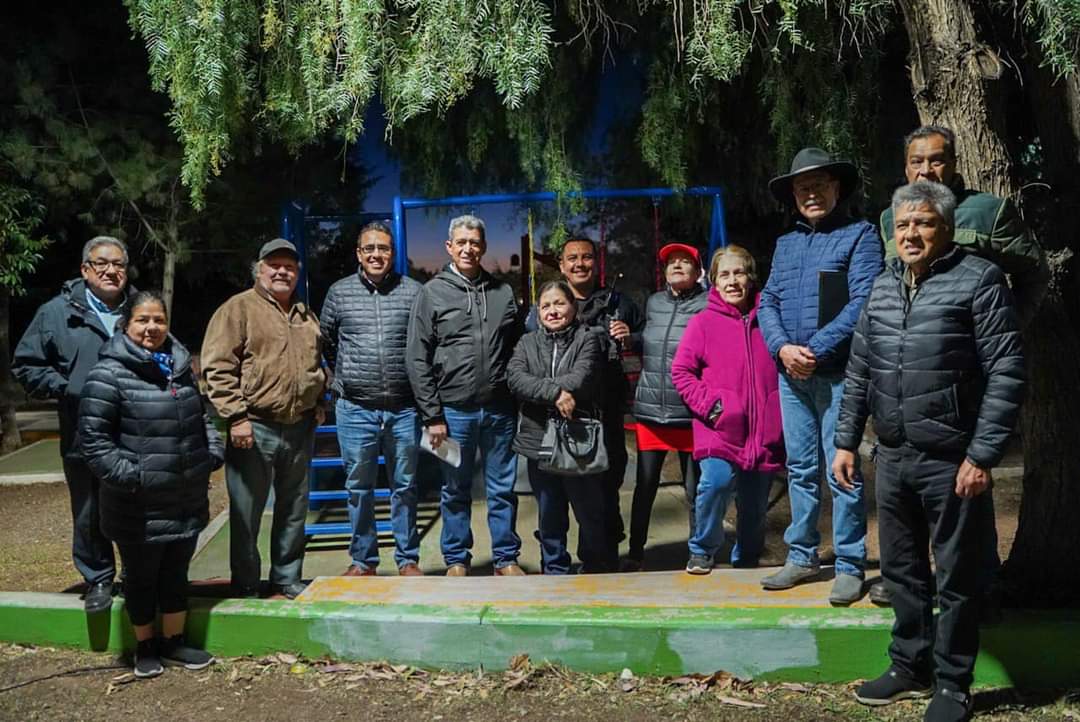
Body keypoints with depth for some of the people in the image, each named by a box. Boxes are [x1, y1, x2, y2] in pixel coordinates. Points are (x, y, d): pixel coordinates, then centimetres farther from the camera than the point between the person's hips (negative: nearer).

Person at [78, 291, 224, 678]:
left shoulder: (180, 366, 9)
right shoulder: (109, 374, -13)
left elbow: (201, 418, 21)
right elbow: (92, 437, -14)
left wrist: (213, 453, 7)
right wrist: (129, 476, -21)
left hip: (186, 500, 6)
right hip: (139, 506, -6)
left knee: (176, 573, 18)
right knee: (142, 577, 11)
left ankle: (174, 642, 34)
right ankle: (145, 647, 30)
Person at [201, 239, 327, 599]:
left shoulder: (306, 315, 16)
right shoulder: (238, 309, -5)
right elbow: (218, 368, -12)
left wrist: (318, 402, 15)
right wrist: (236, 417, -17)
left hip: (300, 428, 6)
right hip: (254, 428, -6)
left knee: (293, 511, 15)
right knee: (246, 513, 2)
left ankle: (287, 579, 28)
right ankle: (245, 586, 16)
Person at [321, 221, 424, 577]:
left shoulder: (412, 291, 0)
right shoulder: (339, 292, 4)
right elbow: (326, 342, 16)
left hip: (404, 408, -1)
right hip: (355, 410, 1)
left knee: (405, 487, 10)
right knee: (358, 488, 10)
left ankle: (408, 559, 22)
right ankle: (363, 561, 22)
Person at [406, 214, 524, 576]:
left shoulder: (503, 292, 7)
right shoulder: (432, 292, -1)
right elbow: (417, 359, -3)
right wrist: (432, 415, -7)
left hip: (500, 410, 2)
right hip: (454, 411, -2)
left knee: (503, 489, 9)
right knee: (456, 492, 10)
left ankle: (507, 558, 22)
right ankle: (456, 561, 23)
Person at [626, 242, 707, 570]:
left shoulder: (709, 305, -5)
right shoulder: (653, 303, 12)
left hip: (690, 414, -4)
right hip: (650, 411, 4)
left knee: (695, 490, 8)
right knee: (645, 486, 9)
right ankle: (635, 552, 23)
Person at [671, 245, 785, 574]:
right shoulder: (703, 322, 0)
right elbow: (681, 371, -1)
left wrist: (780, 415, 5)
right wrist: (709, 404, -12)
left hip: (763, 433, 3)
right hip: (719, 430, -3)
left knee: (755, 506, 11)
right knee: (716, 482, -24)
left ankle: (746, 562, 32)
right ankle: (702, 551, 0)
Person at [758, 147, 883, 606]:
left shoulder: (859, 235, -1)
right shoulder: (785, 244, 18)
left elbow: (862, 302, -12)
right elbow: (767, 302, 11)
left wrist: (816, 350, -17)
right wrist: (782, 348, -8)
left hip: (836, 373, -5)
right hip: (790, 374, 6)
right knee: (800, 469, 12)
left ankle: (849, 567, 6)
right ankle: (802, 557, 21)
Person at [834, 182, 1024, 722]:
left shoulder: (978, 279, -8)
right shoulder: (882, 286, 10)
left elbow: (1006, 374, -12)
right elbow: (859, 371, 15)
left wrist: (982, 456, -15)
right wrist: (846, 441, 12)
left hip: (952, 462, -5)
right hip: (893, 459, 6)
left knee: (956, 579, 7)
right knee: (902, 571, 16)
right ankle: (910, 666, 33)